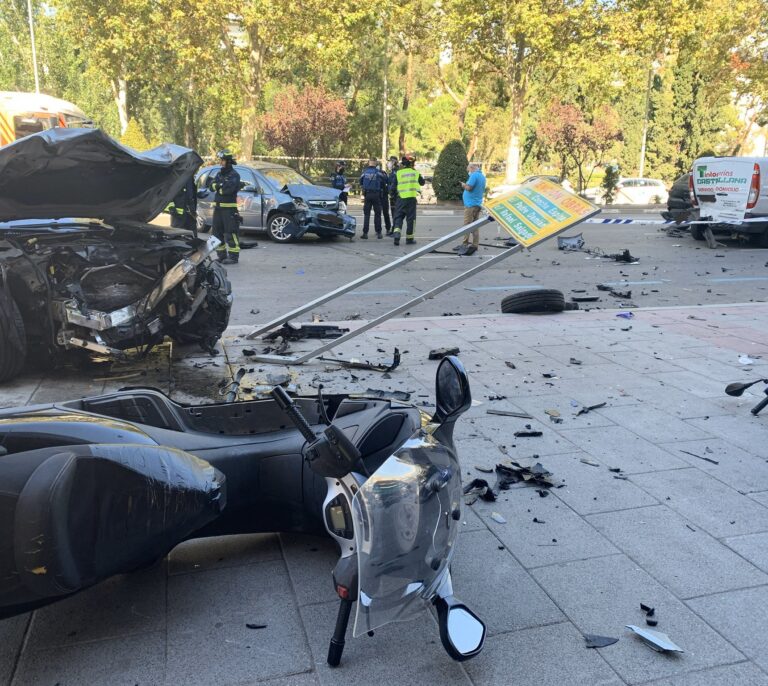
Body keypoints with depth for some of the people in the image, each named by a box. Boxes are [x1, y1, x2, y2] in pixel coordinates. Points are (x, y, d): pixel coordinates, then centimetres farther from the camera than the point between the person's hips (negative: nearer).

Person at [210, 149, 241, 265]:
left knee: (231, 233, -8)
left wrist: (218, 188, -5)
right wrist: (222, 185, -12)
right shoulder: (219, 173, 17)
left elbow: (229, 189, -21)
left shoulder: (234, 174, -6)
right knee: (217, 231, 11)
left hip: (229, 207, -8)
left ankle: (234, 256, -6)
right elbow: (212, 186, 6)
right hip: (218, 206, 8)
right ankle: (221, 255, 20)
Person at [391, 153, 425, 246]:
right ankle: (409, 238, 10)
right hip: (412, 198, 0)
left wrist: (392, 193, 18)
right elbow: (422, 182, 17)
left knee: (398, 217, 8)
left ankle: (396, 234, -13)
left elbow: (394, 186, 1)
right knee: (411, 218, 7)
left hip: (401, 198, 0)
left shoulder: (398, 173, -1)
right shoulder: (416, 173, 3)